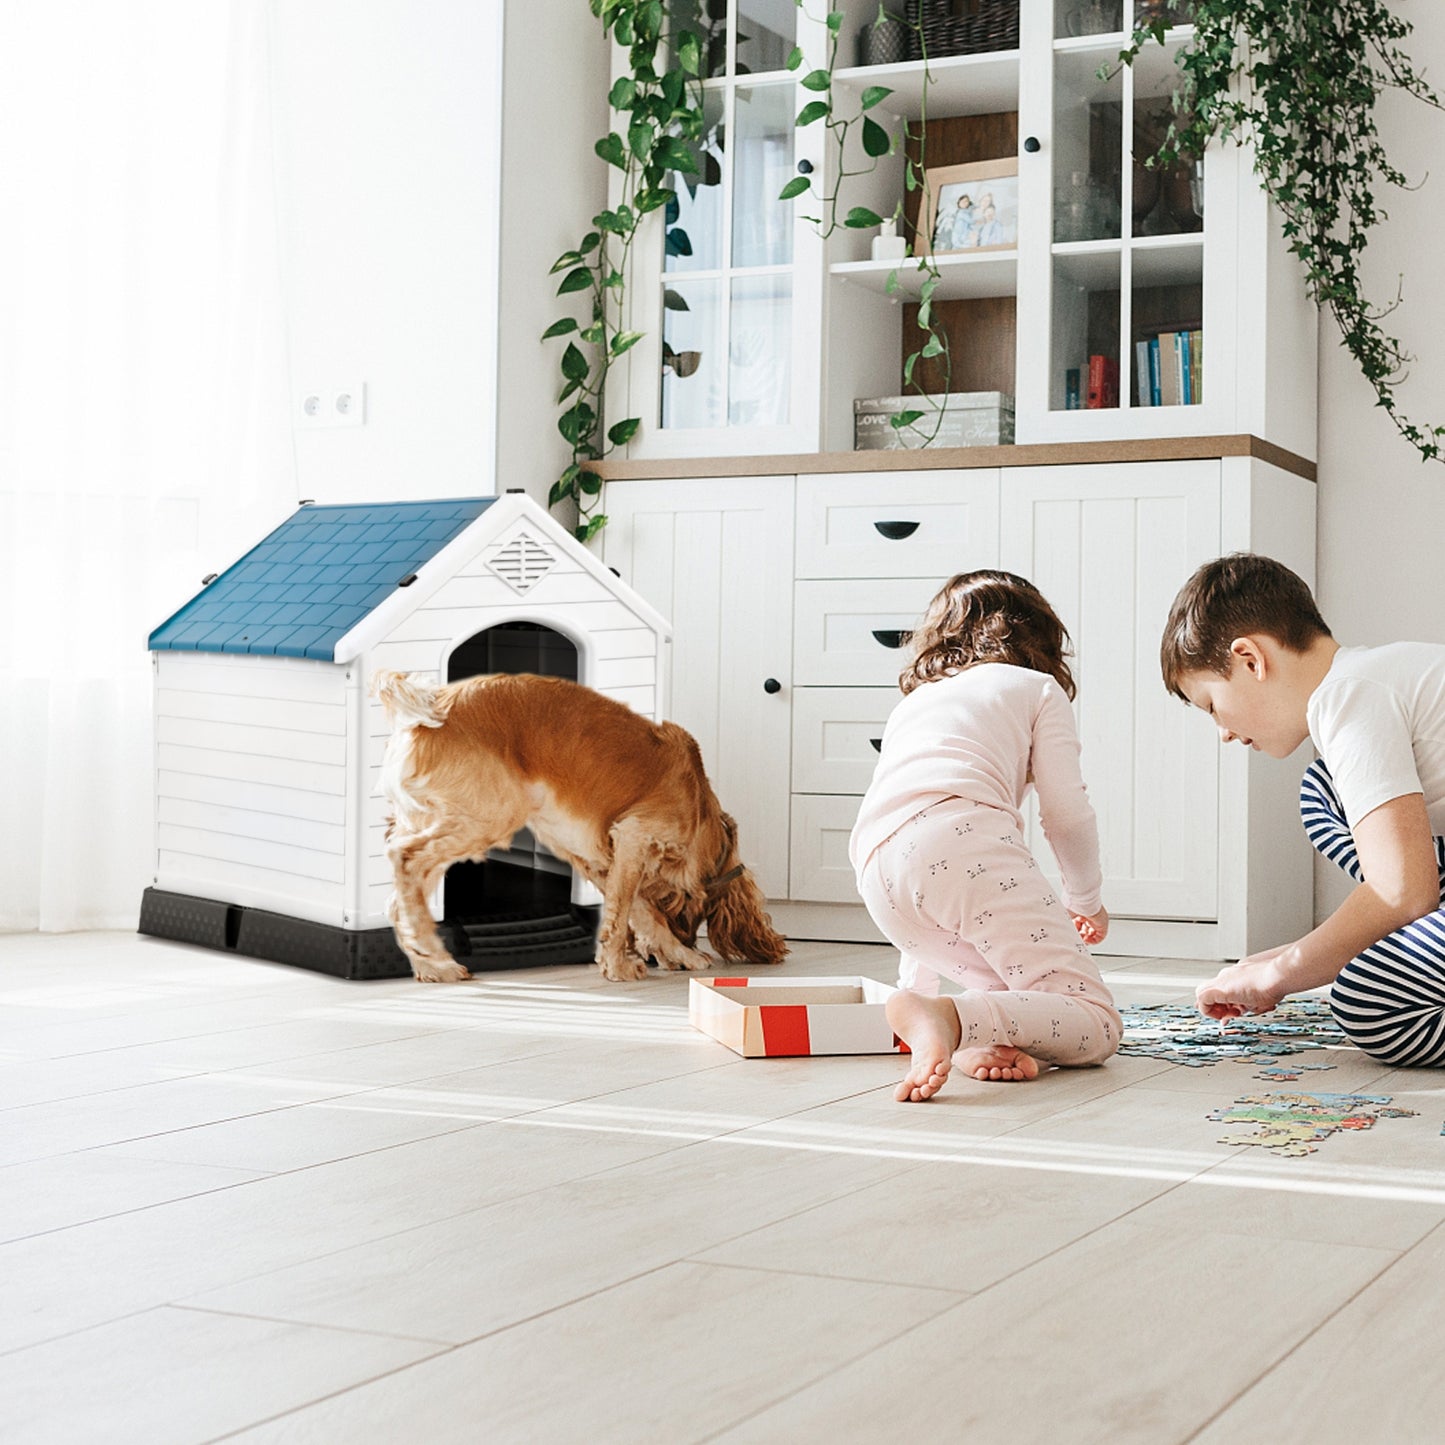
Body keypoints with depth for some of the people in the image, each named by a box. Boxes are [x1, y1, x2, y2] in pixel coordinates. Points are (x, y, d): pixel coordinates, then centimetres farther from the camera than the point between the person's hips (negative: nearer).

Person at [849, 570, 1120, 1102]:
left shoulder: (911, 705, 40)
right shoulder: (1038, 687, 24)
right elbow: (1067, 813, 14)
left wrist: (915, 980, 47)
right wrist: (1086, 900, 35)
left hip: (880, 880, 6)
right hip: (961, 836, -6)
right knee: (1094, 1027, -3)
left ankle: (977, 1039, -2)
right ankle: (952, 1020, -29)